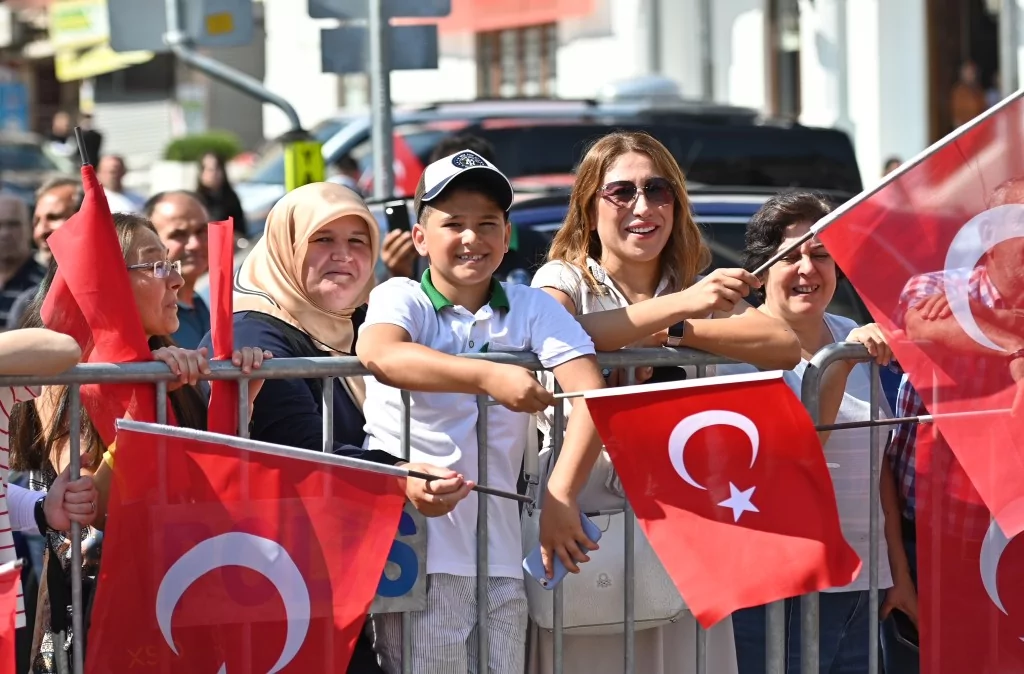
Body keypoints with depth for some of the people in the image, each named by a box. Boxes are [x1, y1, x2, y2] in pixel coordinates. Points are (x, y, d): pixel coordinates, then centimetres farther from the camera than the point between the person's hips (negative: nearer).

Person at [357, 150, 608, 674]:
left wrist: (560, 496, -16)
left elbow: (590, 394, -3)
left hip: (501, 558, 3)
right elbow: (378, 354, -23)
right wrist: (488, 376, -34)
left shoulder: (532, 308, 8)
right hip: (413, 554, -3)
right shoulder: (401, 297, 1)